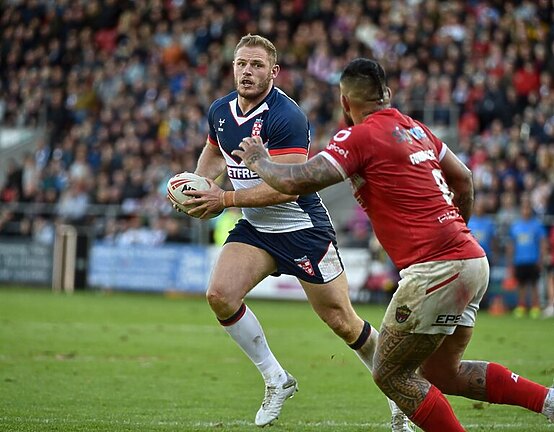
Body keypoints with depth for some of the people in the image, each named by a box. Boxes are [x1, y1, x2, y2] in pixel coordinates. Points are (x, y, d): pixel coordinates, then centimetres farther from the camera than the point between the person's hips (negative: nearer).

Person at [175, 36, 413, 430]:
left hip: (303, 228, -6)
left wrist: (225, 199, -26)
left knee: (344, 324, -2)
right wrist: (199, 187, 4)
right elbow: (214, 153, 23)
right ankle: (276, 380, 2)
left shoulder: (286, 117, -23)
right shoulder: (220, 111, 1)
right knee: (220, 295, -16)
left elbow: (287, 187, -28)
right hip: (255, 229, 6)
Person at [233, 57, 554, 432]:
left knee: (390, 374, 2)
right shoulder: (414, 128, 17)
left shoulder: (360, 137, -8)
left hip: (435, 268, -9)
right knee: (442, 373, 19)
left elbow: (295, 181, -13)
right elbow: (463, 179, 26)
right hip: (471, 259, 9)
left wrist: (259, 160, 6)